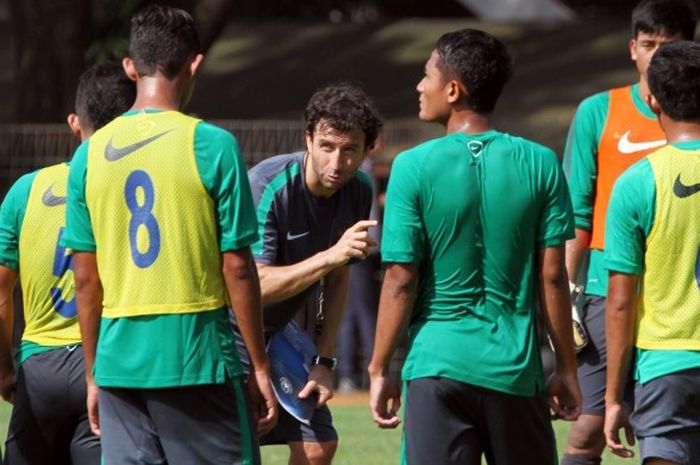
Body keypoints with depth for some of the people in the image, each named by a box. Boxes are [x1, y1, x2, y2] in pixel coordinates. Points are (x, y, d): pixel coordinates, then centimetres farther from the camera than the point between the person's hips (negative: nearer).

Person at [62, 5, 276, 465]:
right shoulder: (213, 146, -7)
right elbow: (237, 268, -7)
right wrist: (259, 366, 1)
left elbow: (86, 278, 8)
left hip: (120, 358, 4)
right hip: (198, 357, -4)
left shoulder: (90, 154, 5)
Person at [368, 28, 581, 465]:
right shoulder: (540, 164, -1)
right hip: (515, 370, 2)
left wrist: (380, 370, 2)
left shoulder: (414, 167, -7)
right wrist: (567, 368, 8)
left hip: (437, 366, -2)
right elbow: (553, 277, 0)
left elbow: (400, 281, -6)